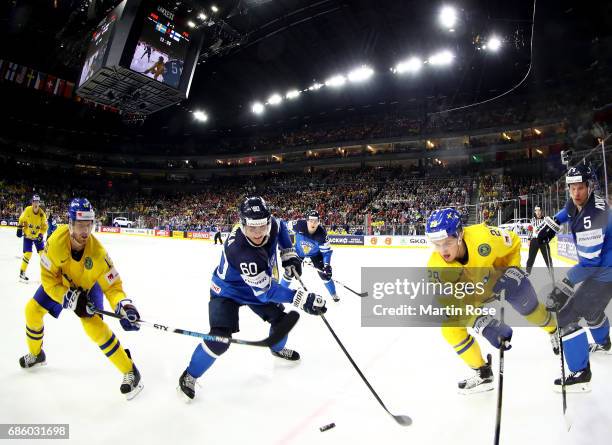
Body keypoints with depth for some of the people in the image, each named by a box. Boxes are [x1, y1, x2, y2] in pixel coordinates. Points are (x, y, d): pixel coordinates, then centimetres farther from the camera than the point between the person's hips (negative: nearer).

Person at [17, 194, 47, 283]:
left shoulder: (42, 214, -15)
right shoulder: (27, 210, -17)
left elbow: (44, 226, -6)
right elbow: (21, 220, 2)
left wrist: (41, 235, -17)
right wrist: (19, 229, -2)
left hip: (38, 236, 1)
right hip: (27, 236, -1)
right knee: (28, 254, -10)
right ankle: (22, 273, 3)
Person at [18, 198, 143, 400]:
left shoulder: (97, 252, -37)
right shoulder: (56, 240, -32)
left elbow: (112, 285, -32)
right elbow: (48, 278, -21)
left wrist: (124, 306, -49)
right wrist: (69, 297, -32)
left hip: (88, 285, -4)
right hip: (60, 281, 4)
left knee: (94, 326, -19)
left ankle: (130, 371, -11)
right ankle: (36, 354, 40)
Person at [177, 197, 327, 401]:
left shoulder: (271, 225, -24)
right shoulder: (240, 251, -42)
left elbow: (281, 227, 4)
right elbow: (264, 290, -36)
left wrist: (289, 254, -6)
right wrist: (301, 299, -41)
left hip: (258, 284, 7)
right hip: (228, 291, -6)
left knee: (280, 318, 11)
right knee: (220, 338, -18)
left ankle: (278, 348, 45)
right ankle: (190, 375, 10)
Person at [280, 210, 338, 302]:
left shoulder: (321, 233, -32)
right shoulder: (299, 225, -34)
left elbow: (327, 251, -22)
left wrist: (327, 265, -31)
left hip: (315, 253, 0)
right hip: (298, 251, 1)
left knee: (324, 273, -6)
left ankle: (333, 294, 16)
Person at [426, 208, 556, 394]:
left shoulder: (483, 236, -36)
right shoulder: (436, 267, -34)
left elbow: (513, 243, -13)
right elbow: (452, 304, -30)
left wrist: (513, 270, -19)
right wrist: (481, 324, -39)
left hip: (499, 277, 0)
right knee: (450, 330, -12)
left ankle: (554, 331, 37)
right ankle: (482, 373, 8)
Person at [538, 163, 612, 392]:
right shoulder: (576, 202, -5)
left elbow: (590, 261, -31)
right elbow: (568, 211, 23)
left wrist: (563, 286, -31)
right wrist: (551, 224, 13)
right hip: (593, 264, 10)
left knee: (566, 316, -11)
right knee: (591, 310, 31)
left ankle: (581, 374, 1)